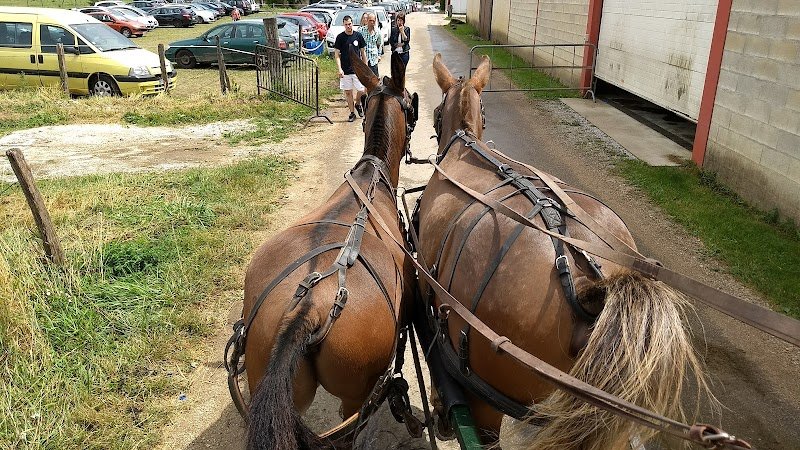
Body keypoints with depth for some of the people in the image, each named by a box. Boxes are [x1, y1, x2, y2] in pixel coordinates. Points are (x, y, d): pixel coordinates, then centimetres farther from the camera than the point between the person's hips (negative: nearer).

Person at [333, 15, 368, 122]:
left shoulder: (358, 36, 3)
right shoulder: (340, 37, -1)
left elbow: (363, 52, 10)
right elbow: (336, 54, 0)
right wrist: (340, 69, -11)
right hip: (345, 70, 0)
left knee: (362, 90, -6)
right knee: (348, 92, 5)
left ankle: (357, 104, 25)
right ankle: (352, 113, 17)